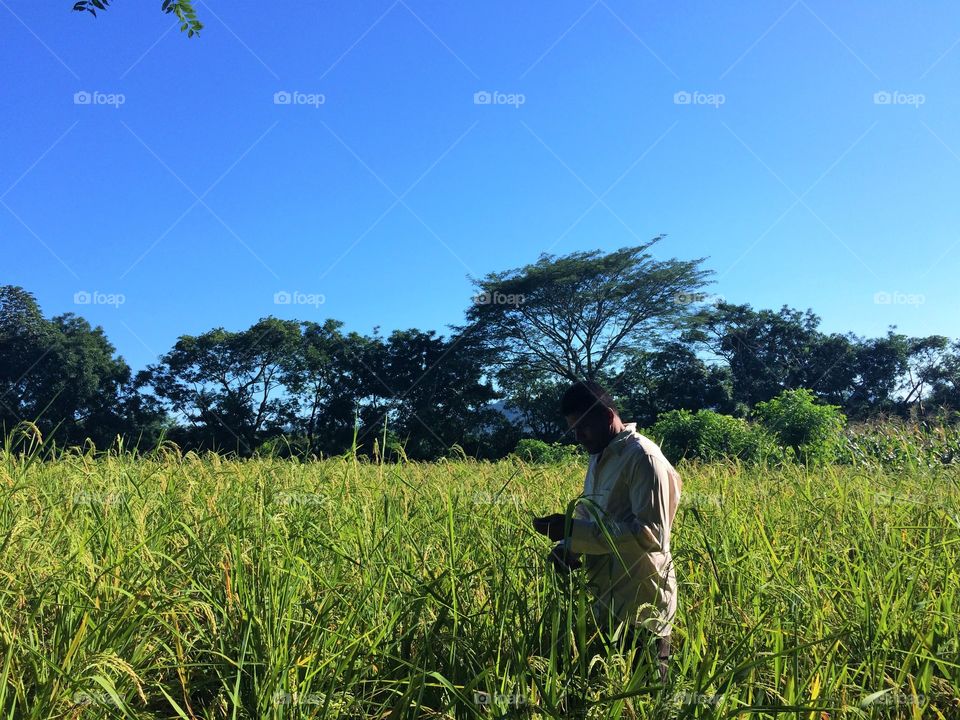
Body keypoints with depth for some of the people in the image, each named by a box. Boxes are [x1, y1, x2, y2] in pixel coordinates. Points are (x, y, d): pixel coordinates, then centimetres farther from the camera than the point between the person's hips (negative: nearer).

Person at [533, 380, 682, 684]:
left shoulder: (642, 457, -15)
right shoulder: (599, 458, 12)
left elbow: (652, 534, -24)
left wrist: (573, 531, -27)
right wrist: (566, 547, -4)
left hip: (640, 612, -8)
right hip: (606, 605, 8)